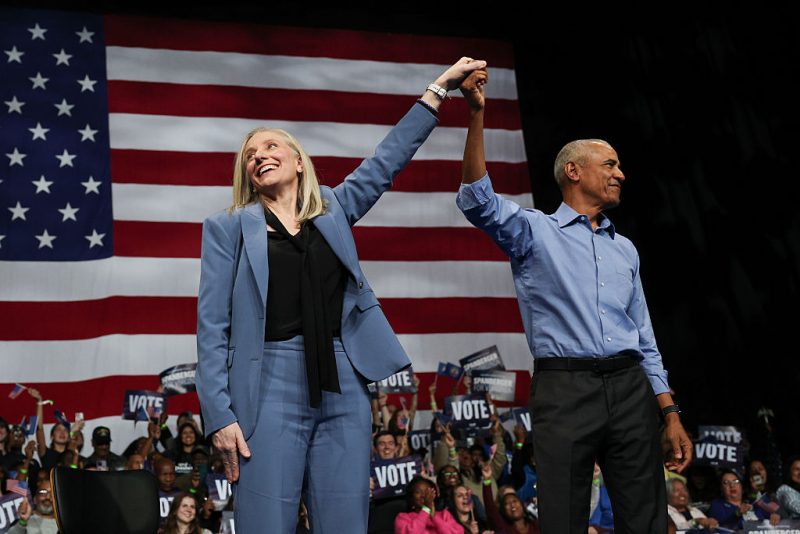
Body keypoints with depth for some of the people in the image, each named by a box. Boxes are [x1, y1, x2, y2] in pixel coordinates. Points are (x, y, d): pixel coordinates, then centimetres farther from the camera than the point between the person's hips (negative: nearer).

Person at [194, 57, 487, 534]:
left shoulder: (333, 210, 15)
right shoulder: (228, 227, 7)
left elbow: (389, 158, 14)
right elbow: (213, 327, 1)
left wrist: (440, 88, 12)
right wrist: (219, 414, -8)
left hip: (343, 387, 3)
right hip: (271, 387, -3)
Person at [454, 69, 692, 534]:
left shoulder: (625, 249, 21)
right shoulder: (535, 231, 6)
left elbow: (644, 337, 21)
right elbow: (479, 200, -14)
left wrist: (670, 412, 13)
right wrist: (477, 114, -22)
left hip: (631, 388, 5)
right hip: (565, 389, -5)